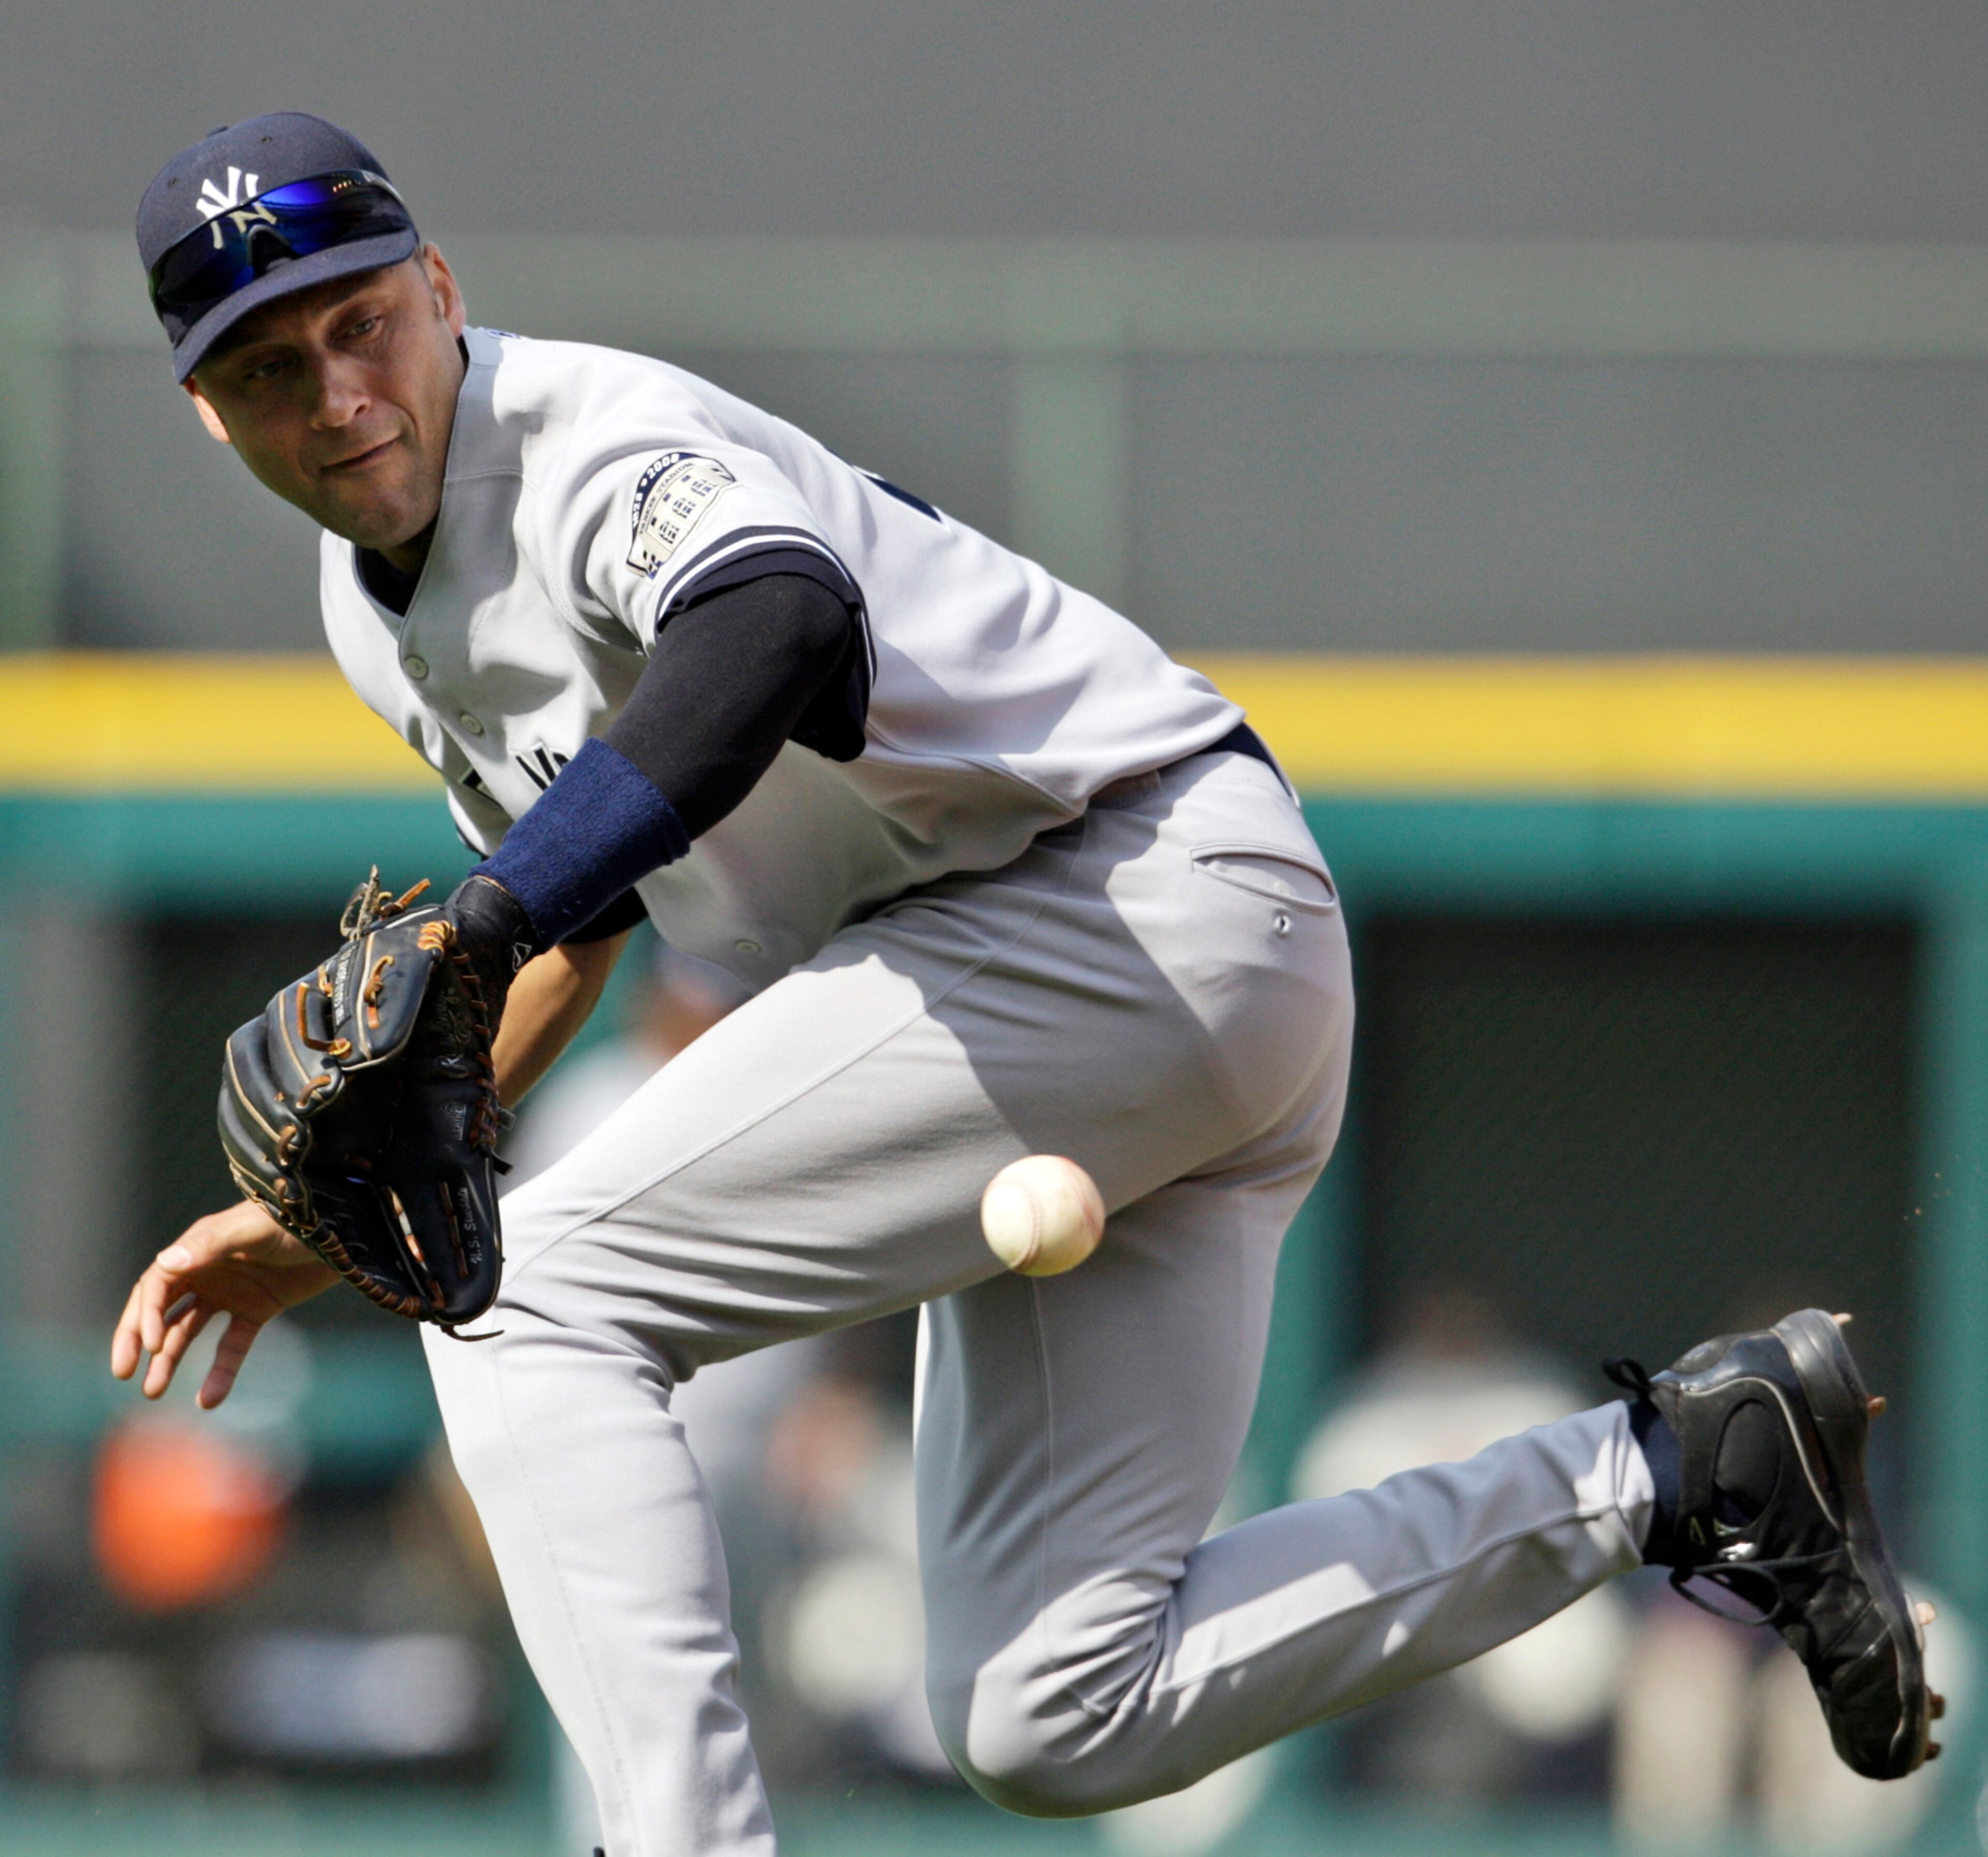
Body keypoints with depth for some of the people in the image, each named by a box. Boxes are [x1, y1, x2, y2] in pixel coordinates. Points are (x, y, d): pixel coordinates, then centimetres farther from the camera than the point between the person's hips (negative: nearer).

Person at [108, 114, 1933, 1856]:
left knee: (535, 1300, -16)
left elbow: (782, 629, -42)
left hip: (1165, 903, -10)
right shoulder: (382, 603, 13)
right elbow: (593, 892, 31)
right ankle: (1676, 1466, 9)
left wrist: (464, 935, -53)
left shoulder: (602, 447, -17)